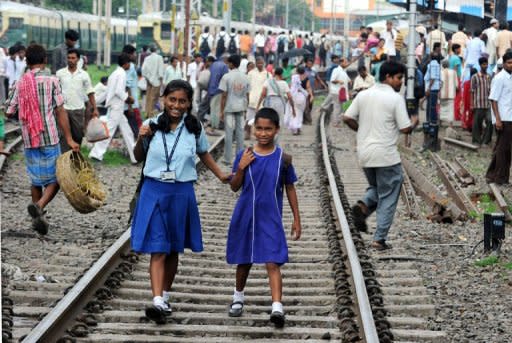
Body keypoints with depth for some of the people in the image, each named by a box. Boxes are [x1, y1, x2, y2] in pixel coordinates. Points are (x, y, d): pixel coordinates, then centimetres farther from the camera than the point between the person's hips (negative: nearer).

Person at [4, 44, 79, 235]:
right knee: (54, 179, 4)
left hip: (29, 140, 4)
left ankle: (38, 217, 20)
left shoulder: (19, 84, 4)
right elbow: (60, 112, -8)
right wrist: (69, 139, -7)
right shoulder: (51, 81, -6)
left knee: (36, 180, 18)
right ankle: (39, 205, -20)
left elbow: (9, 112, 5)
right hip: (49, 139, -4)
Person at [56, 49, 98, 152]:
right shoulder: (60, 73, 1)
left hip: (78, 109, 1)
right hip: (64, 109, -1)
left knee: (78, 135, 8)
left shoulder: (84, 74, 3)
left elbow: (90, 93, 5)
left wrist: (95, 109, -2)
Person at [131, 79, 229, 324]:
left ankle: (165, 296, 27)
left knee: (173, 250, 13)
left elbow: (203, 154, 18)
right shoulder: (152, 125, -3)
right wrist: (141, 139, -9)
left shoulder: (194, 128, 0)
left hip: (181, 193, 2)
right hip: (154, 191, -2)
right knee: (157, 250, -8)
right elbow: (138, 157, 9)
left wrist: (221, 175, 12)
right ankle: (158, 303, -17)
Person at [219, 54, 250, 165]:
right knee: (240, 133, 8)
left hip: (229, 108, -4)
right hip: (241, 108, 4)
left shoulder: (226, 77, -9)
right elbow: (247, 95, 7)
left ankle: (228, 158, 1)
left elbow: (224, 96, -10)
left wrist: (222, 111, -4)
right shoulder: (245, 77, 4)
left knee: (229, 133, 0)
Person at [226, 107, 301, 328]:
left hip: (270, 219, -2)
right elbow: (235, 187, 1)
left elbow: (290, 188, 4)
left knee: (273, 263, -13)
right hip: (245, 217, 2)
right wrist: (241, 167, -16)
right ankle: (238, 297, 41)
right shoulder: (245, 156, -4)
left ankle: (277, 308, -22)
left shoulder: (282, 158, -5)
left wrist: (296, 218, 5)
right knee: (244, 261, 18)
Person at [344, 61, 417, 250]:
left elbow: (347, 118, 4)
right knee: (388, 197, 5)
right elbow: (405, 128, -12)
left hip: (364, 153, 6)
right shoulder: (396, 98, -11)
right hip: (386, 155, -6)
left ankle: (363, 206, -5)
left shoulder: (363, 95, 5)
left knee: (376, 188, 26)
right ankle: (379, 239, 2)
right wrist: (414, 123, 9)